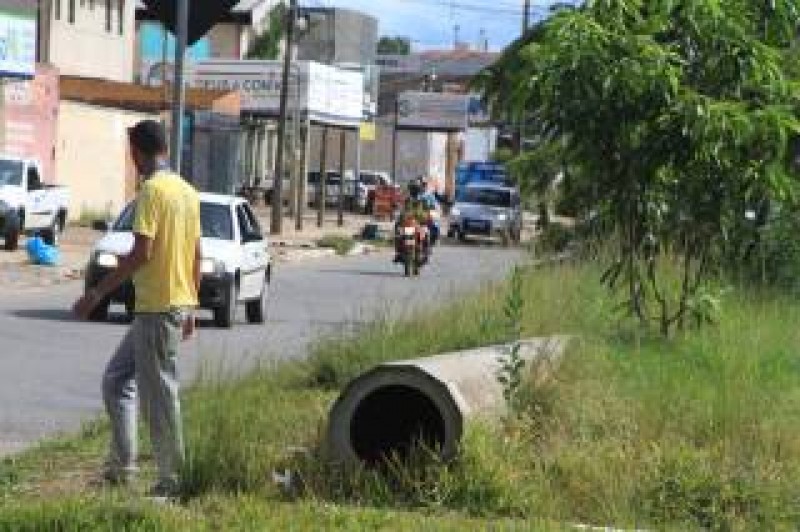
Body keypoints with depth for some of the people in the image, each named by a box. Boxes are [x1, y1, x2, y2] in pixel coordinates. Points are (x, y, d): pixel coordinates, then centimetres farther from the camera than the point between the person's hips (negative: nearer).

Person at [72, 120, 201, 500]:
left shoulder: (152, 189, -14)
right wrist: (190, 307, 23)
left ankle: (171, 480, 2)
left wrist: (97, 294, -17)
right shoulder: (188, 191, 12)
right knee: (117, 379, 15)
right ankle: (121, 465, 14)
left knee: (158, 393, -3)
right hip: (179, 304, 9)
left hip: (157, 308, -9)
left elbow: (141, 252, -21)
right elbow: (196, 255, 16)